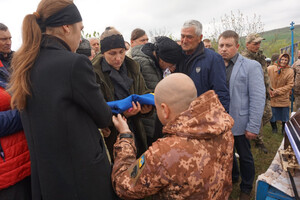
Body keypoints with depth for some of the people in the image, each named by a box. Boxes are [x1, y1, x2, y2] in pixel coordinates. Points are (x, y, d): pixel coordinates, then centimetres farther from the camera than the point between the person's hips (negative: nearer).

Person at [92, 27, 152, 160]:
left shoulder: (132, 68, 6)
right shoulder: (94, 73, -11)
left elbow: (144, 93, 10)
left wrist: (146, 107, -13)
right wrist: (122, 114, -29)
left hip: (134, 133, 5)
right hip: (110, 137, -4)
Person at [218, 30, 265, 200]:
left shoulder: (252, 66, -9)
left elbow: (258, 98, -12)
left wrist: (253, 127, -15)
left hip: (240, 124, -4)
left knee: (245, 157, 13)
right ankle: (233, 177, 47)